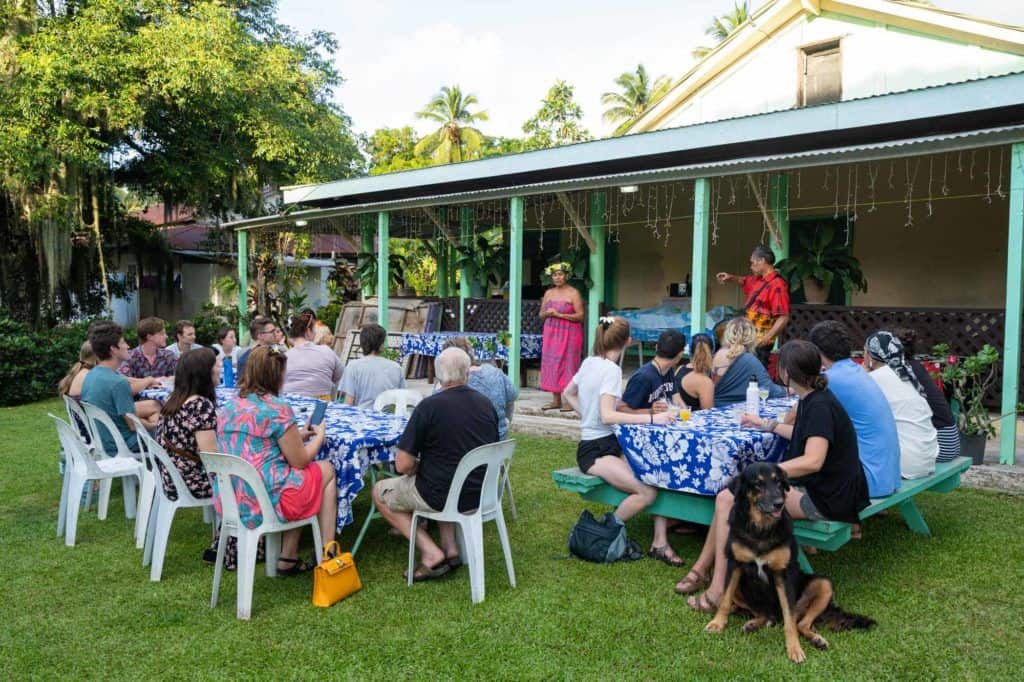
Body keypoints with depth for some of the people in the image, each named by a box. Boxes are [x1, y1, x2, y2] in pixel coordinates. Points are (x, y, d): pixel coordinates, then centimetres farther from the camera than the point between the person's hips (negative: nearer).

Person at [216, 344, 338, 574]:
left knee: (298, 476, 29)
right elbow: (300, 461, -8)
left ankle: (289, 559, 25)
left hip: (230, 502, 8)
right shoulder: (277, 409, -15)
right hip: (267, 501, -8)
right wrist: (319, 436, 10)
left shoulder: (229, 407, 7)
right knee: (326, 470, 16)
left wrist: (298, 436, 16)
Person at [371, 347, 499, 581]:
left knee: (380, 493, 17)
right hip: (481, 493, 6)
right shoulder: (486, 404, 0)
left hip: (444, 496, -6)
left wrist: (419, 467, 7)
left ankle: (431, 553, 5)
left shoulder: (429, 406, -18)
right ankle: (450, 548, 22)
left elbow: (403, 465, -17)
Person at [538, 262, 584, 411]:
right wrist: (547, 313, -6)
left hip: (569, 334, -6)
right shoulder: (548, 293, 13)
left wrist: (559, 314, -17)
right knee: (551, 364, 3)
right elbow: (541, 314, 17)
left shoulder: (573, 293, -4)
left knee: (568, 365, -7)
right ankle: (556, 400, 10)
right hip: (551, 333, 6)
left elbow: (580, 316, -11)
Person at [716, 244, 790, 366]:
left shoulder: (777, 285, -17)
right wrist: (731, 278, 18)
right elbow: (745, 282, 38)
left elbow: (784, 318, -22)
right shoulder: (757, 280, 12)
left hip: (759, 341, -9)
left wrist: (766, 338, -28)